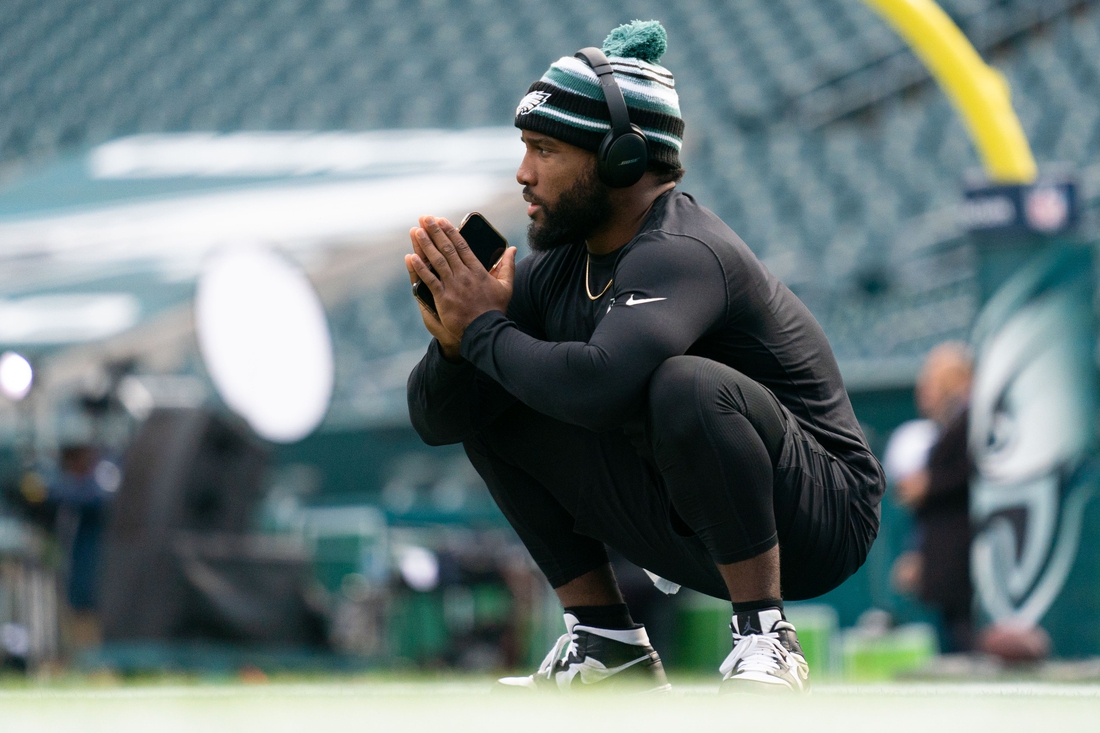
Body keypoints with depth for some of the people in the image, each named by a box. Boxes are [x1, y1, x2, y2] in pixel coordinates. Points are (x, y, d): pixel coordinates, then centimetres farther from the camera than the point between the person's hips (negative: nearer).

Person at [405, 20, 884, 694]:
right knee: (482, 402, 6)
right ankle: (606, 641, 7)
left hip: (816, 524, -9)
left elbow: (599, 384, -42)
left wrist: (486, 332, -24)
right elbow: (435, 420, 4)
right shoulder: (557, 270, 3)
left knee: (686, 386, -36)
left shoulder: (682, 254, -22)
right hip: (689, 533, 9)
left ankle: (764, 638, -22)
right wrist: (456, 342, -18)